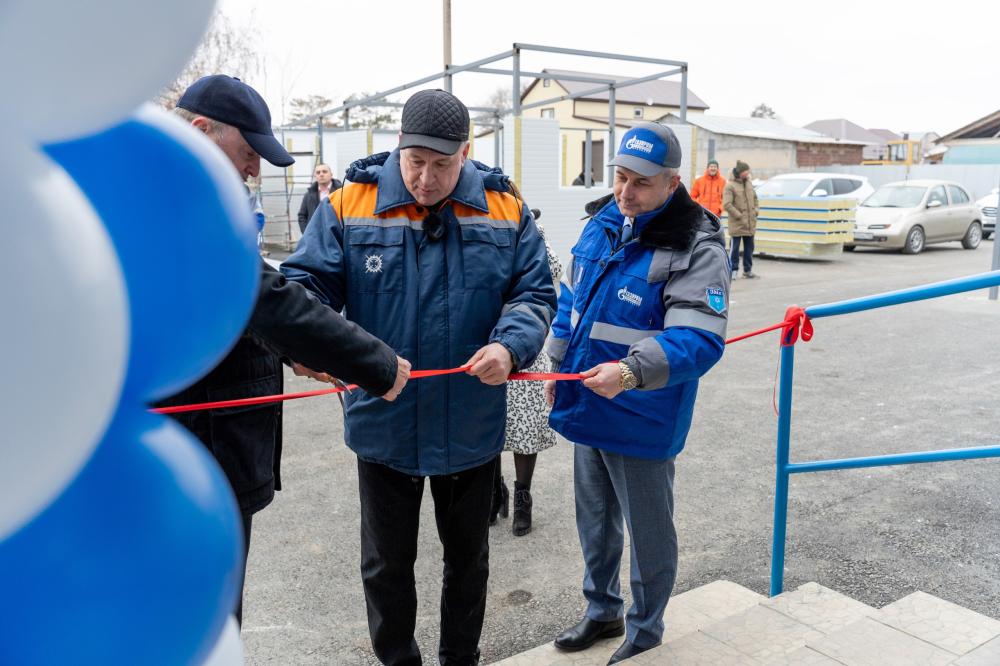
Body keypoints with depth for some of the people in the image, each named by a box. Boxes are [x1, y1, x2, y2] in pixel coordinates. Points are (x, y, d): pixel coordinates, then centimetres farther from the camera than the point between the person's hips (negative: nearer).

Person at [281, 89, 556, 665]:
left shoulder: (505, 212, -5)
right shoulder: (350, 207, -8)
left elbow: (535, 293, -3)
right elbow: (305, 283, -8)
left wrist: (509, 345, -24)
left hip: (471, 429, 1)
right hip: (382, 425, -1)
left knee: (468, 557, 21)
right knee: (387, 563, 18)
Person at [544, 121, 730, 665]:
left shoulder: (696, 249, -19)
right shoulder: (602, 222, 3)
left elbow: (699, 340, -30)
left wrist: (631, 371, -43)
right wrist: (558, 365, 15)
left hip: (640, 421, -7)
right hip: (586, 406, 7)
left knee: (648, 532, 12)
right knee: (594, 520, 22)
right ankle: (601, 611, 45)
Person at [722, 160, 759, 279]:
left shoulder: (749, 183, 13)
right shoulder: (730, 186, -10)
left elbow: (755, 198, 25)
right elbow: (726, 204, -16)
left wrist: (756, 210, 8)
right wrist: (739, 216, -16)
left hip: (750, 224, 7)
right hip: (737, 224, -7)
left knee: (749, 247, 12)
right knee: (735, 248, -1)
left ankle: (748, 270, 21)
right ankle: (733, 270, 8)